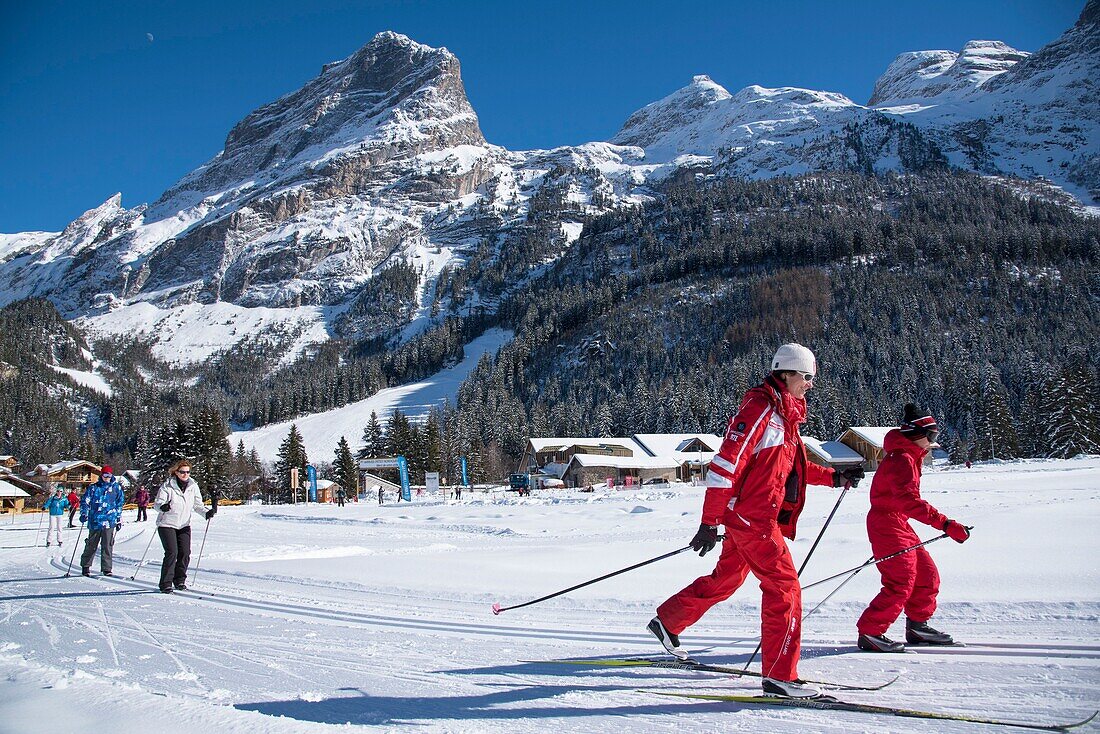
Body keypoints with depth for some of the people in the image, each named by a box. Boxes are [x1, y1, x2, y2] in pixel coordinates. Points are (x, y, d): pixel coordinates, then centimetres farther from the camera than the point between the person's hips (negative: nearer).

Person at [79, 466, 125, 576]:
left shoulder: (116, 488, 10)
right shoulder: (93, 488, 6)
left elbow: (119, 505, 16)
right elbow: (85, 501, 5)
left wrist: (119, 520, 15)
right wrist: (84, 514, -10)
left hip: (109, 522, 0)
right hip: (95, 521, 0)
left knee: (107, 546, -3)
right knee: (91, 545, 8)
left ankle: (106, 568, 2)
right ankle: (85, 567, 21)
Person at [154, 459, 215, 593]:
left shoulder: (193, 486, 2)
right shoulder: (167, 486, -10)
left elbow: (197, 505, 6)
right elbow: (157, 503, -13)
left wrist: (207, 513, -11)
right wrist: (162, 506, -36)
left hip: (184, 525, 4)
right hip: (167, 525, -4)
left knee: (185, 553, -2)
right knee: (172, 552, -13)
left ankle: (180, 581, 15)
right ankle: (165, 584, -3)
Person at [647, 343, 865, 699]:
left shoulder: (784, 413, 15)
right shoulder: (760, 408, -16)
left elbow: (794, 466, 25)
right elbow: (726, 464, -21)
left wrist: (834, 477, 14)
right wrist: (710, 522, -22)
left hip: (759, 516, 10)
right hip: (751, 514, -10)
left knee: (727, 578, 21)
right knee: (785, 586, -7)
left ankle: (667, 620, 36)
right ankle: (779, 676, -2)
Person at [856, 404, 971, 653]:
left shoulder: (908, 457, 14)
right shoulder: (902, 460, -19)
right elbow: (909, 501, -32)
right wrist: (945, 524, -37)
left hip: (898, 525, 10)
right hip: (887, 523, -10)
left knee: (927, 575, 12)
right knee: (901, 582, -12)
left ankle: (917, 626, 25)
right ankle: (870, 633, -7)